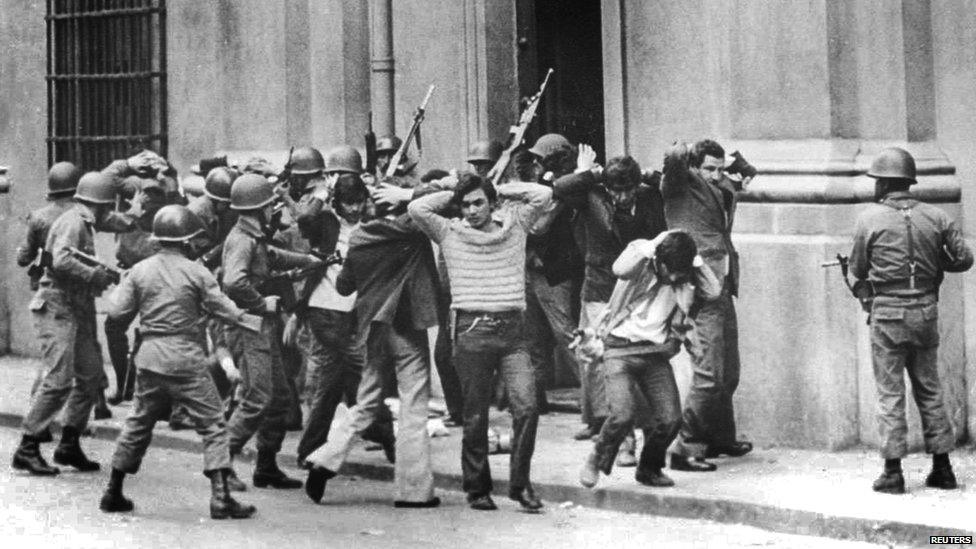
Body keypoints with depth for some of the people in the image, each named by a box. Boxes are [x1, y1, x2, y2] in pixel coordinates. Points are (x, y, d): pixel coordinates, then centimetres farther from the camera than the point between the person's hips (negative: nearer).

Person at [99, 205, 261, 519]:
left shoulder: (140, 271, 3)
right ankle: (220, 498, -8)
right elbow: (225, 311, -4)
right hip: (187, 359, -5)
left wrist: (120, 288, 22)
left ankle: (113, 493, 22)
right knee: (212, 425, 0)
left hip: (150, 357, 5)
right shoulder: (196, 272, -7)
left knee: (139, 423, 17)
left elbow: (116, 311, 3)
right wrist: (259, 324, 9)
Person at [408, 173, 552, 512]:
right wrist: (451, 195, 9)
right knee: (475, 416, 4)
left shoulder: (514, 225, 12)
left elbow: (543, 194, 6)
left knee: (527, 406, -13)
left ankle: (520, 483, -2)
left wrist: (502, 191, 13)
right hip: (471, 331, -1)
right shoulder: (450, 233, 7)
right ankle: (477, 489, 15)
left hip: (512, 331, 1)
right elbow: (417, 208, -3)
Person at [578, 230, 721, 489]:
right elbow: (620, 269, -31)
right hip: (621, 349, -4)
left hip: (656, 354, 4)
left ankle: (649, 469, 19)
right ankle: (595, 463, 6)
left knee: (670, 418, -7)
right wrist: (652, 245, -24)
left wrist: (696, 260, -10)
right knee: (623, 415, -20)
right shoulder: (641, 257, -9)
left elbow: (713, 291, -8)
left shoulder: (684, 277, 4)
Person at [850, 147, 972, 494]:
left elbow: (858, 271, 0)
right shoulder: (935, 217, 1)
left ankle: (893, 472, 1)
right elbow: (964, 258, 2)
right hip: (926, 310, 3)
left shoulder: (870, 218, -7)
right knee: (929, 389, 14)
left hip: (888, 312, -3)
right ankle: (942, 468, 16)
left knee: (890, 392, 2)